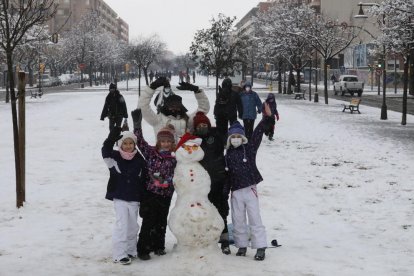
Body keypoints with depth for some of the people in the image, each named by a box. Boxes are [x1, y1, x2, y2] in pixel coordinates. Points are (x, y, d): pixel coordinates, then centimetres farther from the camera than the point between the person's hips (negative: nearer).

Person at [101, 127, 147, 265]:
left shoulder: (139, 160, 2)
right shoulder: (115, 157, -4)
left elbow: (144, 179, 9)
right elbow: (106, 152, -27)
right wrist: (110, 140, -43)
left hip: (134, 198, 3)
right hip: (119, 197, -3)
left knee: (132, 225, 12)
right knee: (122, 224, -9)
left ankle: (130, 250, 27)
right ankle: (119, 254, -5)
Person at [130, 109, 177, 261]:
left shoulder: (173, 159, 4)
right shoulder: (151, 153, -1)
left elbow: (174, 177, 8)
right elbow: (140, 141, -9)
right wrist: (137, 124, -16)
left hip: (165, 195, 3)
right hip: (150, 193, -3)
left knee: (161, 222, 13)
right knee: (148, 222, -5)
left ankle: (158, 246, 28)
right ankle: (143, 249, 3)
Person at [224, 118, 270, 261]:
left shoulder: (249, 148, 2)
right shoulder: (228, 154, 9)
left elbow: (257, 133, -9)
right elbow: (227, 175, 10)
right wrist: (225, 192, 7)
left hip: (250, 189, -3)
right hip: (236, 191, 3)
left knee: (255, 219, -3)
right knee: (238, 221, 9)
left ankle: (260, 248, 0)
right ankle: (242, 246, 22)